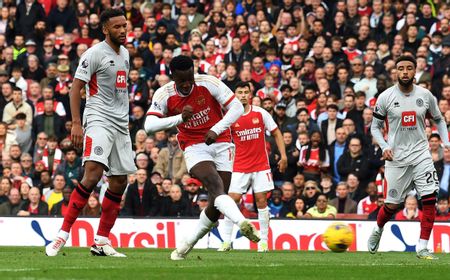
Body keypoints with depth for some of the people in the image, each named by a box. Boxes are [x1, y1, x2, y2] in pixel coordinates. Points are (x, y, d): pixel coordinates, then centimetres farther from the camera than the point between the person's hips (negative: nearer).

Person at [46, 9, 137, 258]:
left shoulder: (124, 54, 16)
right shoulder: (95, 54, -8)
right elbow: (76, 88, -11)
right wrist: (76, 123, -19)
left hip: (120, 124, 8)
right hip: (99, 120, -8)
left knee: (119, 182, 5)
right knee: (93, 174, -23)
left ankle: (101, 242, 11)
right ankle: (63, 235, -21)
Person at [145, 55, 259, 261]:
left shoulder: (209, 84, -11)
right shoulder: (164, 95, -8)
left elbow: (237, 107, -11)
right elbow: (149, 125, -18)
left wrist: (216, 130, -24)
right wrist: (180, 117, -31)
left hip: (220, 143, 1)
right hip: (195, 148, -1)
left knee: (216, 206, -3)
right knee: (216, 187, -30)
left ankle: (187, 243, 16)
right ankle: (242, 223, -52)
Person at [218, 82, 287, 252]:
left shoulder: (260, 113, 0)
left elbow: (276, 133, 8)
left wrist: (283, 156, 2)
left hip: (261, 166, 1)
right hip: (239, 167, -1)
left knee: (261, 200, 0)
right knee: (232, 200, -9)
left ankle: (264, 241, 7)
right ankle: (226, 241, -3)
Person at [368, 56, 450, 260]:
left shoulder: (425, 95, 2)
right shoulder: (386, 97, -4)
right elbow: (375, 127, 5)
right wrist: (384, 147, -11)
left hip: (421, 154, 2)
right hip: (396, 157, -2)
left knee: (430, 199, -13)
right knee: (392, 204, 4)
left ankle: (422, 248, -7)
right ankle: (378, 231, 37)